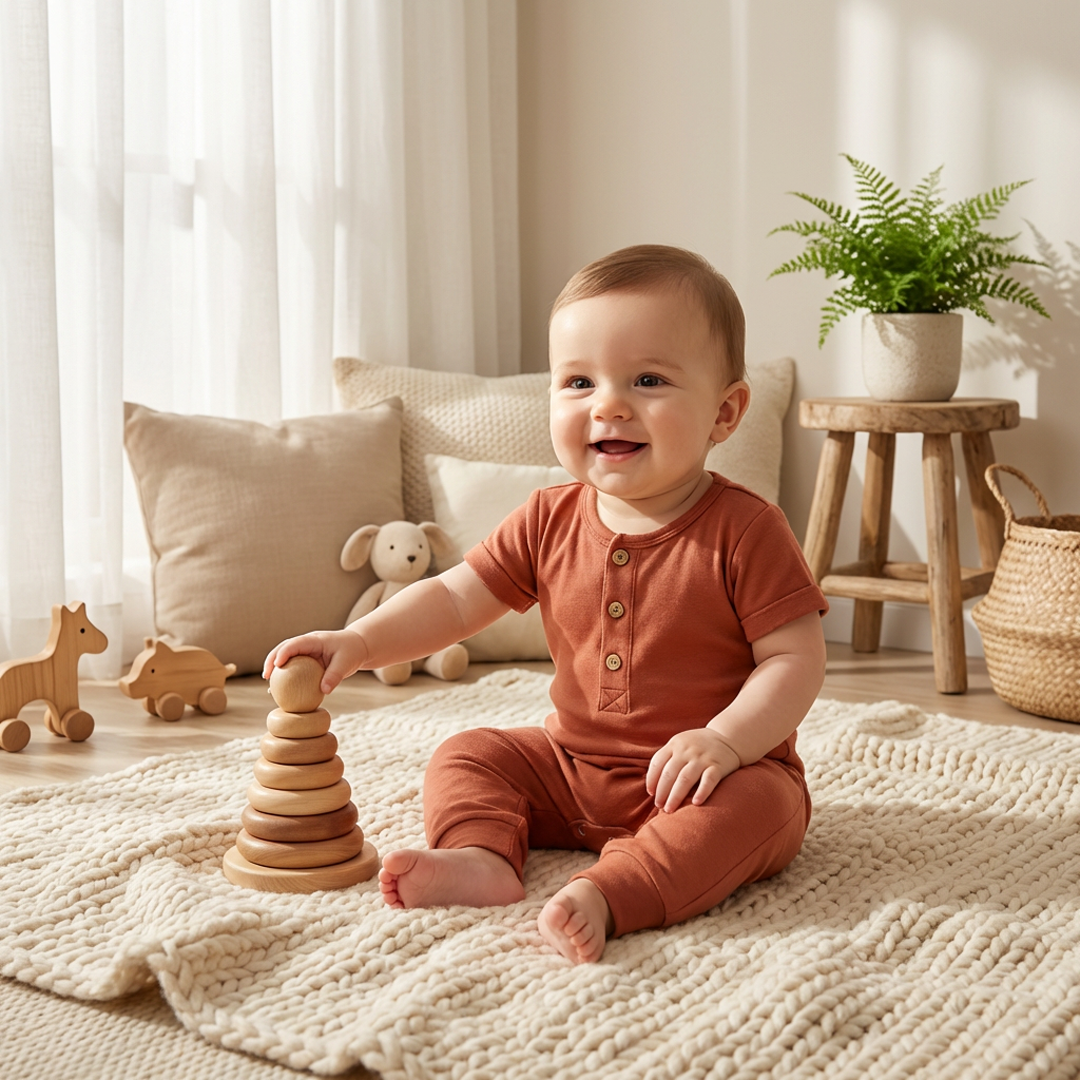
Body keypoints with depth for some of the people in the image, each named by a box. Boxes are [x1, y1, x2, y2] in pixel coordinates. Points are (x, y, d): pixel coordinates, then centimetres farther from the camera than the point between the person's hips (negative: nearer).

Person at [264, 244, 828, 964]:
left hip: (725, 772, -5)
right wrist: (359, 642, -14)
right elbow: (454, 599, 2)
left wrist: (725, 741, -32)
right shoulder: (550, 521, -1)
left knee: (759, 804, -34)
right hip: (574, 765, 5)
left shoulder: (743, 529, -14)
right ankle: (482, 858, -25)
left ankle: (607, 893, -47)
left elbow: (796, 660, -16)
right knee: (467, 756, -1)